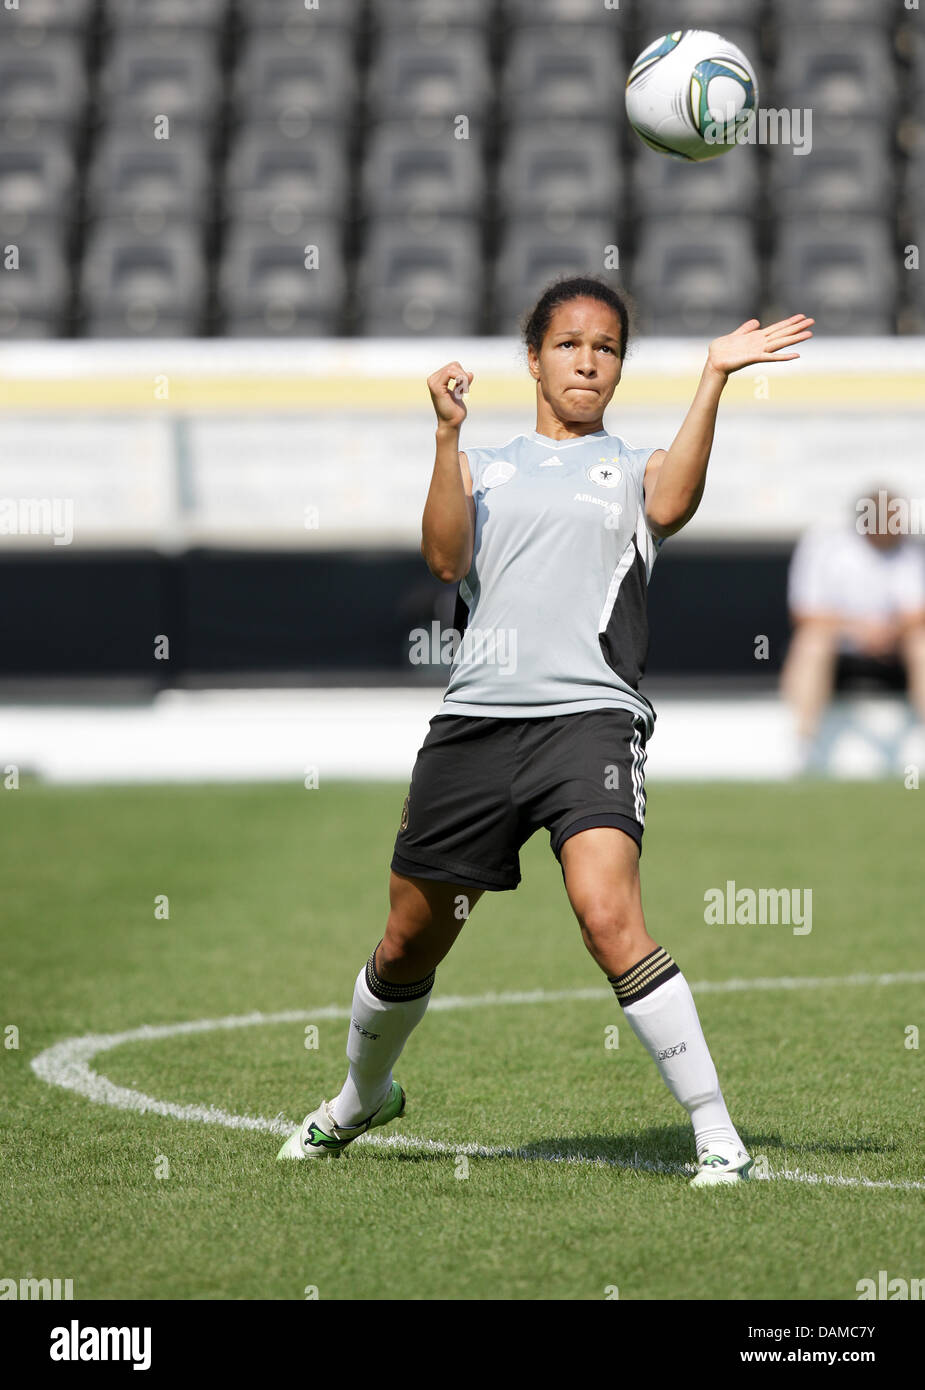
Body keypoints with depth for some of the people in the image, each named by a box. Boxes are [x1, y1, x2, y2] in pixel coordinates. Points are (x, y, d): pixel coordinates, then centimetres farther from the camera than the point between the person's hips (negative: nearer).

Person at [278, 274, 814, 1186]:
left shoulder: (635, 468, 13)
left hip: (589, 717, -3)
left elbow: (670, 505, -11)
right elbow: (446, 557, 0)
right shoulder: (483, 468, 19)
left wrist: (713, 377, -18)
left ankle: (716, 1133, -19)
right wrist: (446, 433, -9)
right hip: (476, 718, 3)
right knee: (409, 942, 13)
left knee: (607, 917, -25)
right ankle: (361, 1096, 41)